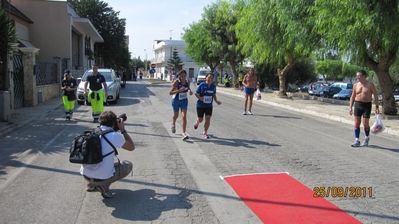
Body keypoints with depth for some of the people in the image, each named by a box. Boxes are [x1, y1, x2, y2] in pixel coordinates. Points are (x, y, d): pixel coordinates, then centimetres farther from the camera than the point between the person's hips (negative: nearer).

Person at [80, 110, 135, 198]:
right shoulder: (115, 136, -13)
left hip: (85, 175, 6)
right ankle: (104, 185, 0)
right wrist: (123, 130, 8)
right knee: (128, 165, 16)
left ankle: (91, 184, 20)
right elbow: (131, 147, 2)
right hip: (102, 178, -6)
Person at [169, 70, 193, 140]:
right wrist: (179, 90, -38)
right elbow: (170, 92, -24)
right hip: (176, 100, -2)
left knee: (184, 116, -12)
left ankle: (183, 133, -14)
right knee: (176, 115, 19)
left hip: (184, 101, 2)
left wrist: (190, 91, -7)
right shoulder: (176, 82, -20)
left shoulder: (187, 82, -7)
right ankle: (173, 124, 54)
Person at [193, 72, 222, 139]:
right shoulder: (202, 85, -14)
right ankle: (197, 121, 46)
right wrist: (199, 97, -26)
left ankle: (205, 133, 13)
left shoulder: (213, 86, -2)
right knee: (200, 119, 7)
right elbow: (196, 93, -7)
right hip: (200, 105, -3)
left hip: (209, 106, 3)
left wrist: (216, 101, -3)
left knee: (208, 119, -3)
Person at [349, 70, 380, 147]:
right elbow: (352, 97, 12)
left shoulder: (370, 84, -5)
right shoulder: (356, 85, 6)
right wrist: (350, 107, 5)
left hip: (367, 105, -3)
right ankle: (357, 141, 4)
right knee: (357, 123, -1)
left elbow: (375, 95, -4)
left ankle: (367, 138, 25)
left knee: (365, 124, -2)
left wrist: (376, 107, -11)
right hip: (357, 105, 3)